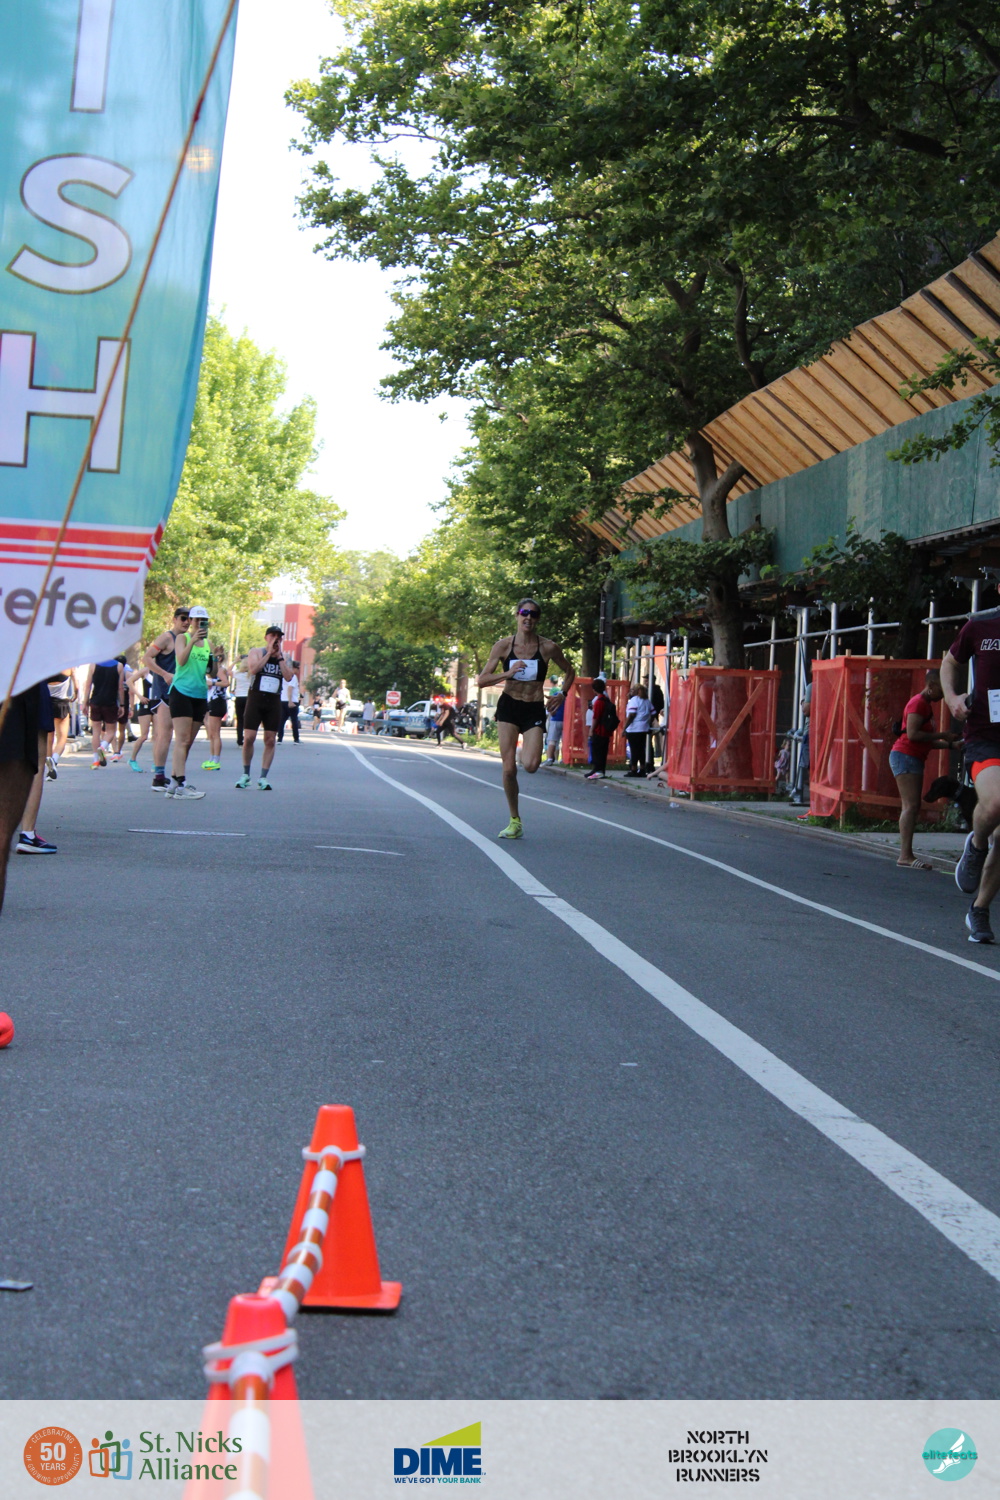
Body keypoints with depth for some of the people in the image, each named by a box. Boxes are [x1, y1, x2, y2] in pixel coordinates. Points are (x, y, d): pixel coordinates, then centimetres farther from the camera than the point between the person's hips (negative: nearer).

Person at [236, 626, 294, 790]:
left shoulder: (284, 658, 12)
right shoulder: (257, 652, 4)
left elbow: (288, 677, -5)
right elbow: (253, 669, -16)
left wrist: (279, 657, -6)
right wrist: (269, 653, -11)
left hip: (274, 702, 3)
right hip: (256, 698, -3)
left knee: (270, 740, 1)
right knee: (249, 738, -8)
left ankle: (263, 777, 6)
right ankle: (246, 774, 7)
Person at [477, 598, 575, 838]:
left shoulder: (549, 647, -3)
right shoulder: (504, 645, -3)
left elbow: (569, 672, 15)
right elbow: (482, 680, -4)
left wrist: (562, 694, 1)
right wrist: (508, 673, -18)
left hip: (534, 710, 0)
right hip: (508, 707, 0)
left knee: (530, 766, -19)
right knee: (508, 768, -5)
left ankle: (527, 751, 21)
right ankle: (514, 822, 11)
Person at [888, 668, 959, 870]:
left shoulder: (926, 704, 20)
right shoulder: (919, 702, -11)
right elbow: (912, 734, -20)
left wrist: (947, 744, 9)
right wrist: (942, 736, -15)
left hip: (914, 759, 10)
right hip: (905, 756, -10)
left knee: (912, 807, 6)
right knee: (911, 806, -15)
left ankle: (906, 855, 4)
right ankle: (905, 856, -18)